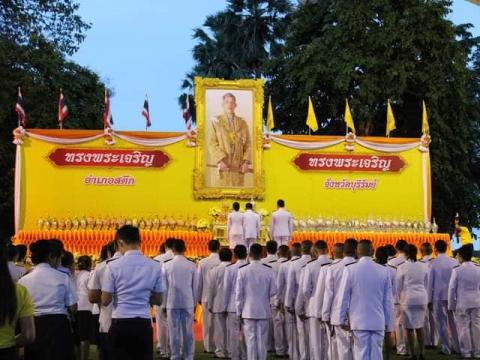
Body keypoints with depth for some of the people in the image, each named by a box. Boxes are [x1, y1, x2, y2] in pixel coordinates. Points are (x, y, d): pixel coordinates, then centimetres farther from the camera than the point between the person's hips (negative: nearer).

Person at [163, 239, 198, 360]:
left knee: (174, 332, 4)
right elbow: (195, 286, 3)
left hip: (172, 303, -1)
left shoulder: (167, 265, -4)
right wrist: (194, 302, 13)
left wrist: (164, 304, 8)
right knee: (188, 332, 6)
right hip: (188, 303, 1)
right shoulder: (191, 265, -2)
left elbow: (164, 286, 1)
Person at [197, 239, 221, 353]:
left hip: (206, 297, 2)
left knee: (207, 323, 8)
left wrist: (198, 297, 14)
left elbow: (199, 281, 4)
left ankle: (209, 347, 10)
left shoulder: (202, 262, -2)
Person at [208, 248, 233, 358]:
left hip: (219, 304, -1)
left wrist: (210, 305, 7)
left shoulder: (215, 270, -5)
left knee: (220, 328, 4)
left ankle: (220, 351, 7)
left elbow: (211, 289, -1)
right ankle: (230, 351, 9)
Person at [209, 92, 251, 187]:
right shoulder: (216, 121, 2)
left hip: (238, 166, 3)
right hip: (223, 165, -2)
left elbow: (248, 144, 9)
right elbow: (212, 143, -4)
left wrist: (246, 161, -4)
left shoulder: (242, 123, 10)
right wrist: (220, 160, -15)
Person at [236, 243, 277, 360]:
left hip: (248, 311, -1)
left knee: (251, 340, 3)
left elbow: (239, 293, -6)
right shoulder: (269, 271, -6)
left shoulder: (243, 270, -9)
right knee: (262, 340, 8)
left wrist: (239, 311, 4)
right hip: (264, 311, 1)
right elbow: (273, 291, -1)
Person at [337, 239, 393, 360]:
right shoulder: (383, 271, 1)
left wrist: (342, 319, 6)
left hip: (359, 321, -2)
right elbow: (388, 299, 6)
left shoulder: (350, 270, -8)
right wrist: (386, 322, 15)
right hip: (378, 322, 2)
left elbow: (343, 297, -4)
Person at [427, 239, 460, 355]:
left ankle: (445, 348, 5)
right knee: (453, 321, 12)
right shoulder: (454, 262, -1)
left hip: (438, 296, -3)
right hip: (452, 296, 3)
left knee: (441, 322, 4)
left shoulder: (433, 263, -6)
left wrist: (429, 299, 3)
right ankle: (457, 346, 17)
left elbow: (430, 282, -3)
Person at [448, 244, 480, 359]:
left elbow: (452, 288, -6)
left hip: (462, 303, -4)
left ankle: (466, 352, 7)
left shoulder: (457, 270, -10)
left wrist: (451, 305, 2)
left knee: (464, 327, 3)